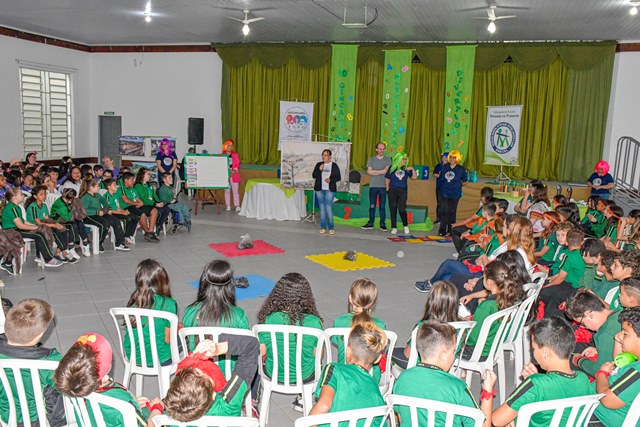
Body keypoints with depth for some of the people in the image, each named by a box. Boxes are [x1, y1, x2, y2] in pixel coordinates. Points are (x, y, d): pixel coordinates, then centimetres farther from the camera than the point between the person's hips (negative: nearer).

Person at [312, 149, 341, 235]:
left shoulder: (334, 166, 1)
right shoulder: (318, 164, 8)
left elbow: (338, 177, 2)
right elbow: (314, 175, 4)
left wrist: (331, 180, -15)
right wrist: (319, 169, -11)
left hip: (329, 190, -3)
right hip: (319, 189, 3)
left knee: (328, 208, -10)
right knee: (322, 208, 6)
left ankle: (330, 228, -2)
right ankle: (323, 227, 11)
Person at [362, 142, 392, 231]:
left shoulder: (388, 159, 7)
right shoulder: (371, 159, 10)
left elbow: (386, 171, -7)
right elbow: (369, 172, -2)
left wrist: (374, 171, -4)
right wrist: (380, 171, -7)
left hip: (383, 186, -1)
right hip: (373, 186, 1)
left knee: (382, 206, 0)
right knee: (372, 206, 3)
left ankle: (383, 224, 6)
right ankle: (370, 223, 9)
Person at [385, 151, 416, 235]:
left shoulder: (406, 169, 8)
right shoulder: (392, 168, 5)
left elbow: (414, 177, 4)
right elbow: (387, 179, 8)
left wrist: (412, 169, -8)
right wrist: (388, 189, 0)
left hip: (403, 191, 0)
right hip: (392, 190, 0)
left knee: (402, 209, -8)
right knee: (393, 209, 0)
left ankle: (406, 226, 13)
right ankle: (394, 227, 9)